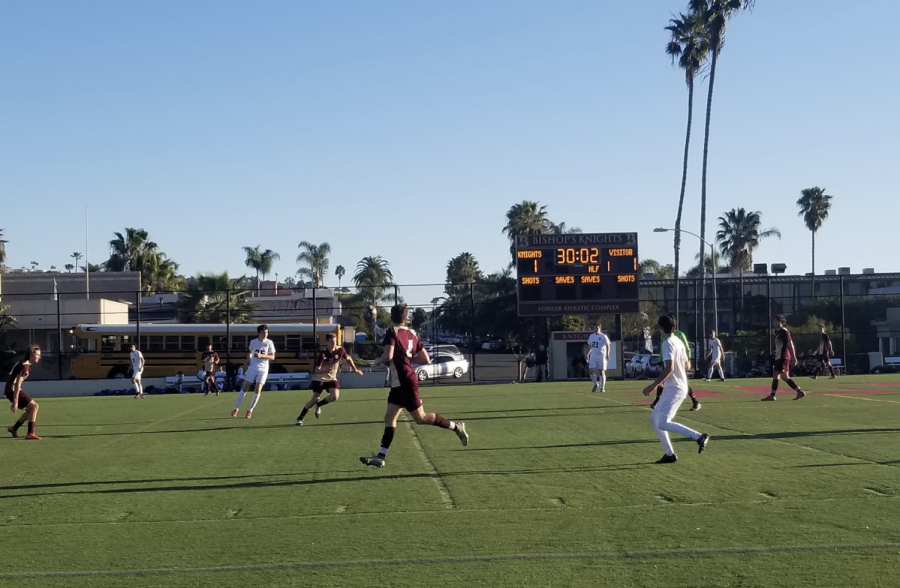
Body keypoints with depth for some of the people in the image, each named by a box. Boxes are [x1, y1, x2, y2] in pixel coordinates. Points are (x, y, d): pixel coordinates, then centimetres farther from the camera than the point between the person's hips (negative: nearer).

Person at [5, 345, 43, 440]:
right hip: (13, 390, -10)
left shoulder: (25, 364, 14)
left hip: (10, 390, 10)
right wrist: (15, 402, -25)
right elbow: (17, 384, -23)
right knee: (34, 406, -12)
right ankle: (30, 433, -13)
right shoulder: (25, 366, -18)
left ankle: (14, 429, 26)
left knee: (30, 409, 18)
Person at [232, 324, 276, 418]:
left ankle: (250, 410, 7)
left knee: (257, 390, -7)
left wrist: (261, 355, -20)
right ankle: (236, 409, 9)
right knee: (244, 388, 1)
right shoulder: (253, 342, 2)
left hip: (263, 369, -2)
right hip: (252, 367, 2)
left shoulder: (269, 343, -5)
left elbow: (272, 357, -7)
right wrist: (249, 357, 1)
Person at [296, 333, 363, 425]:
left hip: (332, 378, 3)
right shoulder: (323, 354, -23)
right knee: (314, 399, -10)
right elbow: (317, 370, -28)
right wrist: (325, 370, -48)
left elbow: (348, 359, 9)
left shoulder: (340, 350, -13)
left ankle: (318, 405, 10)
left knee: (335, 396, -19)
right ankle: (299, 418, 3)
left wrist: (355, 369, 16)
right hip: (320, 379, -3)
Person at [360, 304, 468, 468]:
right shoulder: (411, 334, 11)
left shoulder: (392, 332, -11)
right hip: (399, 383, 9)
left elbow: (388, 356, -25)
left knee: (420, 417, -3)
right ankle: (381, 456, 3)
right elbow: (426, 359, 11)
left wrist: (376, 361, -5)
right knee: (389, 417, 6)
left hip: (405, 382, -9)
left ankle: (456, 427, 5)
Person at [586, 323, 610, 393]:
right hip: (593, 356, 4)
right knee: (591, 371, -7)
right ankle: (596, 384, 16)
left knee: (601, 372, -1)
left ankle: (602, 388, 9)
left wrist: (607, 355, -18)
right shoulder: (591, 336, 11)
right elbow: (589, 346, 20)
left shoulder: (603, 337, -5)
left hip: (601, 356, -4)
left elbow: (607, 346, -8)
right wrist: (588, 354, 15)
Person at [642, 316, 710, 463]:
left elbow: (669, 368, -24)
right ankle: (669, 454, 14)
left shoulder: (668, 343, -15)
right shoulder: (678, 342, 14)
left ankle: (699, 436, -21)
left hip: (674, 389, -10)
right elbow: (686, 365, 23)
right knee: (654, 419, 15)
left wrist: (654, 385, -23)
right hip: (675, 388, 10)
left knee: (663, 423, -18)